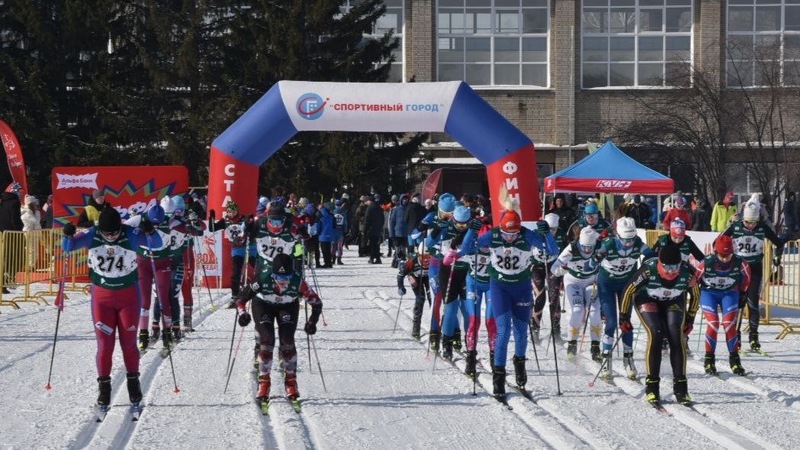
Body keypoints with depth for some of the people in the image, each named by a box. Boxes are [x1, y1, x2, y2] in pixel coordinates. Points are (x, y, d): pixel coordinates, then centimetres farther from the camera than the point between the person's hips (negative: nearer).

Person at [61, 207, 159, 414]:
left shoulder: (131, 234, -17)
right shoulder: (92, 235, -13)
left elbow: (156, 244, -22)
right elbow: (68, 247, -13)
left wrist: (150, 232, -43)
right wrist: (68, 235, -35)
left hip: (128, 295, -1)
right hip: (102, 295, 1)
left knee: (129, 342, 7)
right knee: (104, 344, -1)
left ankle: (133, 382, 24)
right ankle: (104, 386, 10)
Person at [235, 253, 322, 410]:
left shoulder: (297, 282, -35)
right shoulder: (263, 279, -38)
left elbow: (316, 302, -21)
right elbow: (241, 297, -27)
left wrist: (312, 322, -30)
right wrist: (242, 313, -44)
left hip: (288, 307, 1)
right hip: (263, 305, -1)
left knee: (287, 340, -15)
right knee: (267, 340, -17)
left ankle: (291, 381, 0)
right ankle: (264, 382, -4)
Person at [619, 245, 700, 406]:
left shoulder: (687, 273, -27)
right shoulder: (648, 270, -34)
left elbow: (695, 295, -4)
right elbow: (629, 291, -17)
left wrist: (690, 319, 2)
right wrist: (623, 317, -11)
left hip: (674, 302, 2)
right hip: (647, 300, -2)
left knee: (676, 336, -18)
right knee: (655, 335, -23)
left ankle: (680, 386, -12)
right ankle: (652, 386, -17)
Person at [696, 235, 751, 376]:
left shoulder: (739, 263, -22)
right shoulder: (706, 263, -26)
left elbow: (746, 274, 2)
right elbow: (694, 277, -9)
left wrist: (743, 292, 11)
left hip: (730, 293, 1)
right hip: (708, 293, -1)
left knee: (729, 324, -16)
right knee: (713, 323, -18)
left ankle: (734, 359, -4)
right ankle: (709, 359, -5)